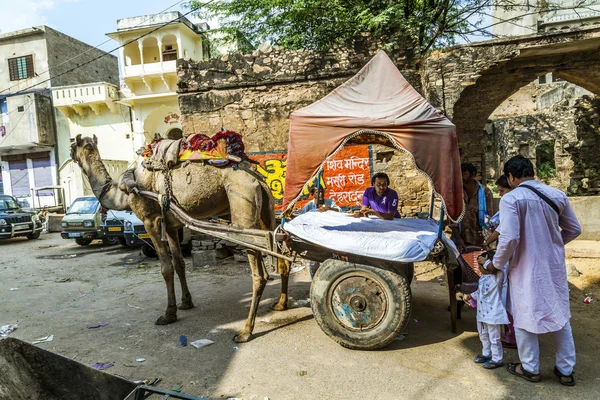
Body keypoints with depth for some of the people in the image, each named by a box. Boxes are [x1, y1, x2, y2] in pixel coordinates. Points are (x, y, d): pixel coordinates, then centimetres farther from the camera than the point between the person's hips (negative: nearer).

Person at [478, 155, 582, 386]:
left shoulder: (511, 198, -17)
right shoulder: (557, 195, 0)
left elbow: (509, 239, -25)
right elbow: (574, 229, 10)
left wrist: (495, 264, -10)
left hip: (526, 268, -5)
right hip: (555, 265, 5)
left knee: (525, 317, 12)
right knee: (560, 315, 18)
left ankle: (530, 369, 27)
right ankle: (566, 370, 31)